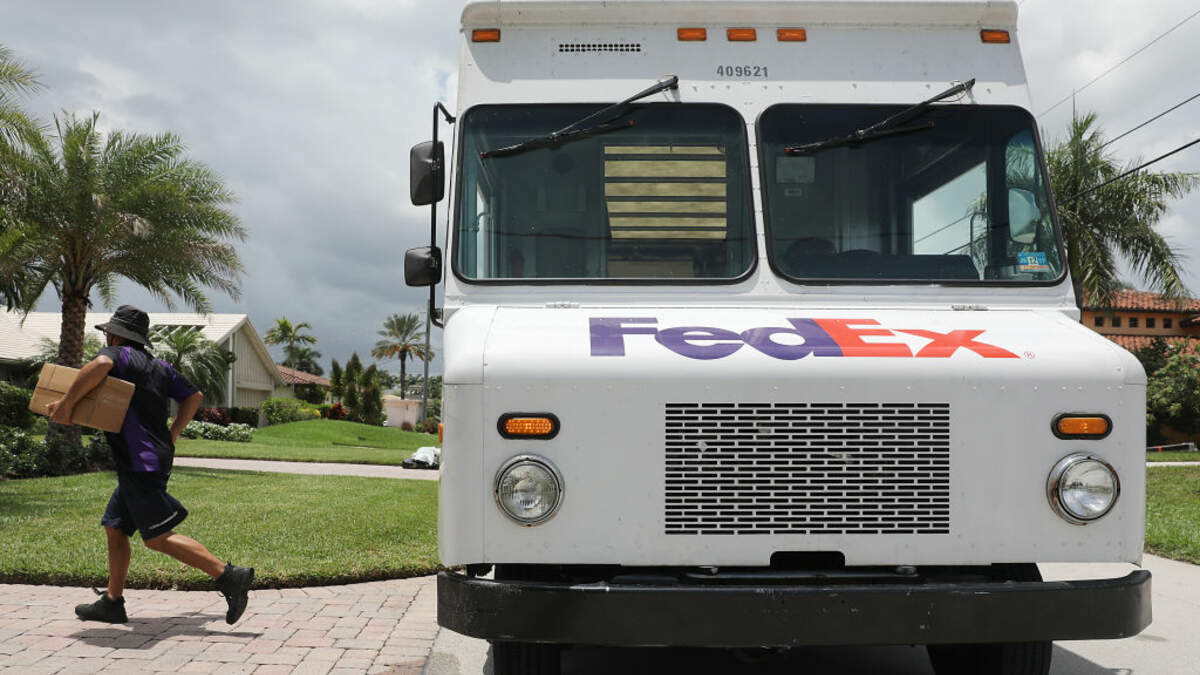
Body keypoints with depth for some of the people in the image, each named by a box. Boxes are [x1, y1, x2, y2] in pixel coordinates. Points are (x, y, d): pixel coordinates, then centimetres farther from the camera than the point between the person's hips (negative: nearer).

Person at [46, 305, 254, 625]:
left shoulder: (119, 354, -5)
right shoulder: (159, 367, 19)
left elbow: (100, 364, -29)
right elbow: (194, 396, 25)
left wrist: (66, 402, -21)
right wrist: (173, 434, 27)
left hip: (141, 463, -10)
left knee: (159, 538, -13)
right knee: (115, 526, 18)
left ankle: (229, 576, -20)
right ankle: (112, 601, 22)